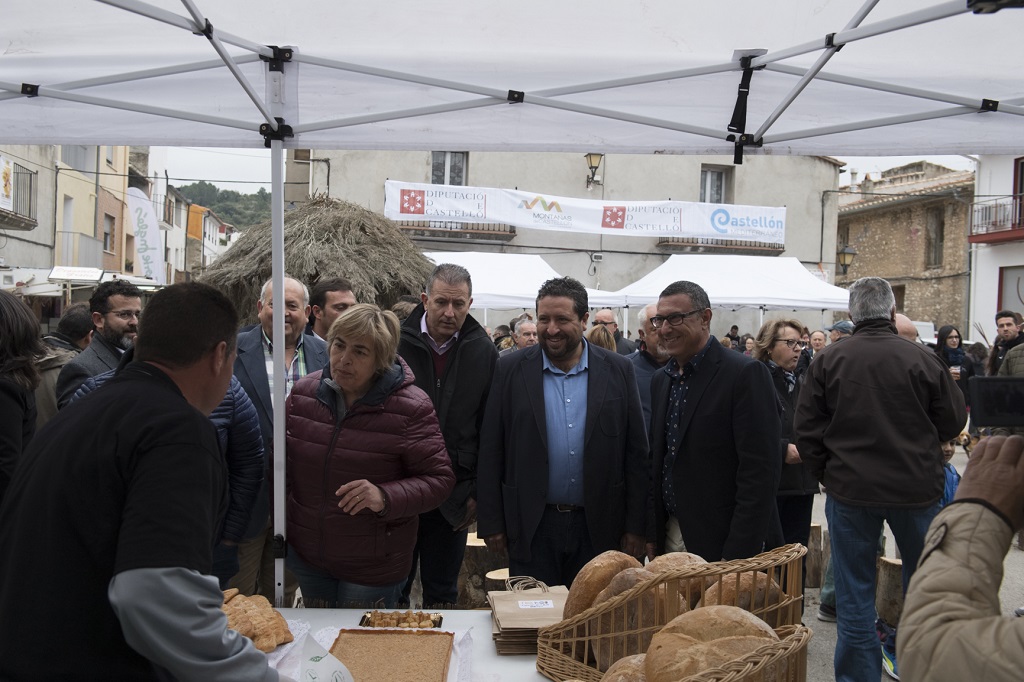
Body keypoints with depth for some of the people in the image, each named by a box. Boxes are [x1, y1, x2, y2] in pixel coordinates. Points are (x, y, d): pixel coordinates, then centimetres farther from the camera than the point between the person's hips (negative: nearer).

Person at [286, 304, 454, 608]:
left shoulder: (411, 408, -17)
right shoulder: (304, 392, -3)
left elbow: (440, 479, -15)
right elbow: (283, 458, 11)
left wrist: (385, 497, -30)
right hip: (306, 556, 5)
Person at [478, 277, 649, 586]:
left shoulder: (618, 371, 0)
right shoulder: (511, 370, -1)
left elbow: (635, 454, 2)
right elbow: (491, 452, 0)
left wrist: (635, 526, 0)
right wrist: (491, 523, -2)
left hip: (598, 527, 1)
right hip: (531, 527, 0)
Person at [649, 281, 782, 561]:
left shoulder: (746, 374, -14)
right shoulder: (660, 379, 9)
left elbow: (760, 473, -18)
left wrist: (737, 558, -21)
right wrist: (651, 535, 7)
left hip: (717, 544, -6)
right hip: (668, 535, 6)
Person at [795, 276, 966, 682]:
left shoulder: (828, 362, -6)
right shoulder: (922, 359, -7)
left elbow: (807, 430, -4)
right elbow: (954, 421, 3)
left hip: (850, 490, 0)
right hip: (917, 488, 1)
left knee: (855, 595, 8)